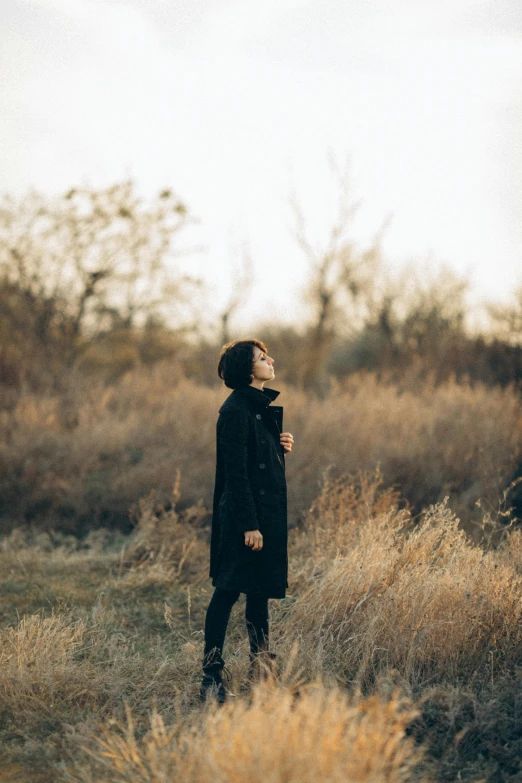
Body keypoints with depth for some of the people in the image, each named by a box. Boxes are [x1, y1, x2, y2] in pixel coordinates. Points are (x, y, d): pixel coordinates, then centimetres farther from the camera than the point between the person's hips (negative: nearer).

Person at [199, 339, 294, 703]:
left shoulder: (264, 406, 13)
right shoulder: (236, 410, -16)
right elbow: (236, 471, -19)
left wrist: (282, 445, 2)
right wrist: (248, 524, -21)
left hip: (268, 509, 10)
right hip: (244, 512, -10)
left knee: (261, 588, 15)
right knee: (228, 591, -6)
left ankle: (262, 665, 25)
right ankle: (212, 676, -3)